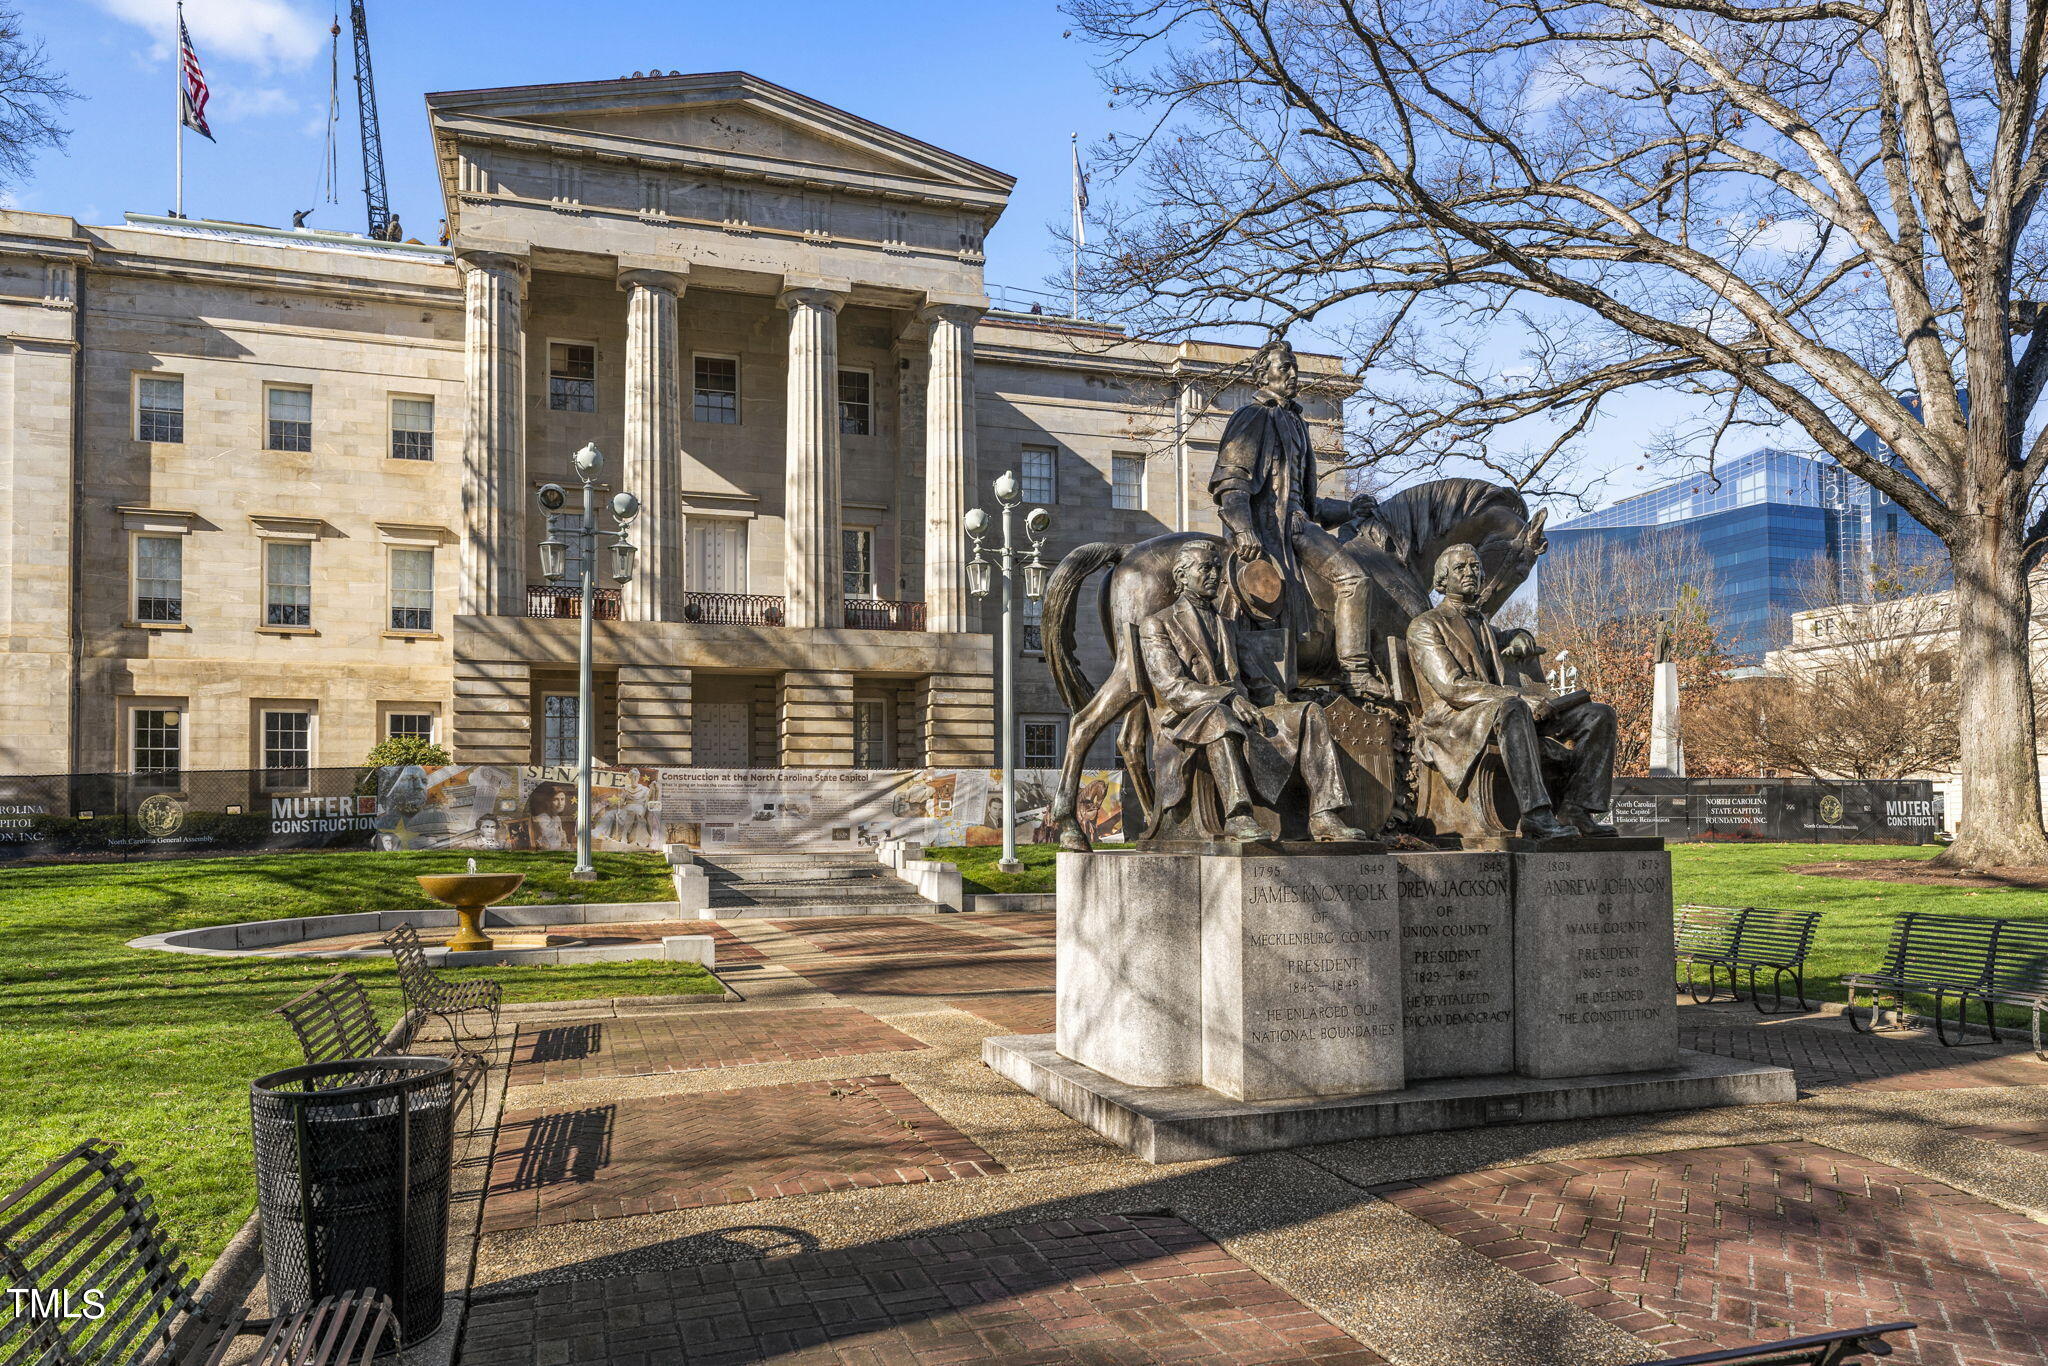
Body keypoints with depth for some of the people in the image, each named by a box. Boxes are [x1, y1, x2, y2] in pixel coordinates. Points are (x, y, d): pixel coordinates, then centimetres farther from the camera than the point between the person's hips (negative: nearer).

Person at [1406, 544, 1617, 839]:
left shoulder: (1484, 626, 28)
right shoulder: (1425, 626, 3)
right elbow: (1452, 686, -12)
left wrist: (1519, 638, 24)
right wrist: (1522, 698, -20)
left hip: (1513, 708, 8)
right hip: (1460, 719, -8)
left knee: (1600, 714, -5)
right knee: (1511, 708, -42)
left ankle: (1574, 808, -18)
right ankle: (1537, 815, -46)